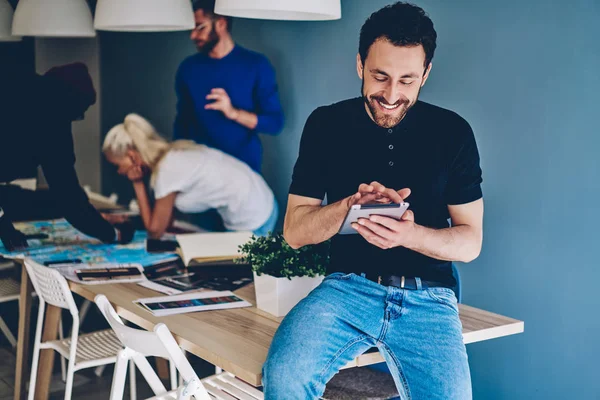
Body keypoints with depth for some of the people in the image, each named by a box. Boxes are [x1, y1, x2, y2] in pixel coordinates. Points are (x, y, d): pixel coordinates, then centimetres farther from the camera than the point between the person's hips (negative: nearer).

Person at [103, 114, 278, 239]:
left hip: (252, 220, -9)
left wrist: (138, 184, -7)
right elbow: (166, 220, 10)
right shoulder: (170, 153, 5)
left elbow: (155, 231, -9)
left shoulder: (167, 169, -20)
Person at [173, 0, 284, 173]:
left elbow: (275, 122, -10)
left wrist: (233, 113, -23)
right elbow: (182, 121, 10)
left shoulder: (256, 65, -7)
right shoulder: (188, 68, 3)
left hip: (244, 169, -2)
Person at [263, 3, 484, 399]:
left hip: (428, 299, 1)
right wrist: (351, 204, -17)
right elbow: (294, 230, 3)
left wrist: (411, 235, -18)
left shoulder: (453, 133, 3)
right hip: (348, 287, 0)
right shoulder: (327, 124, 4)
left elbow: (470, 241, 3)